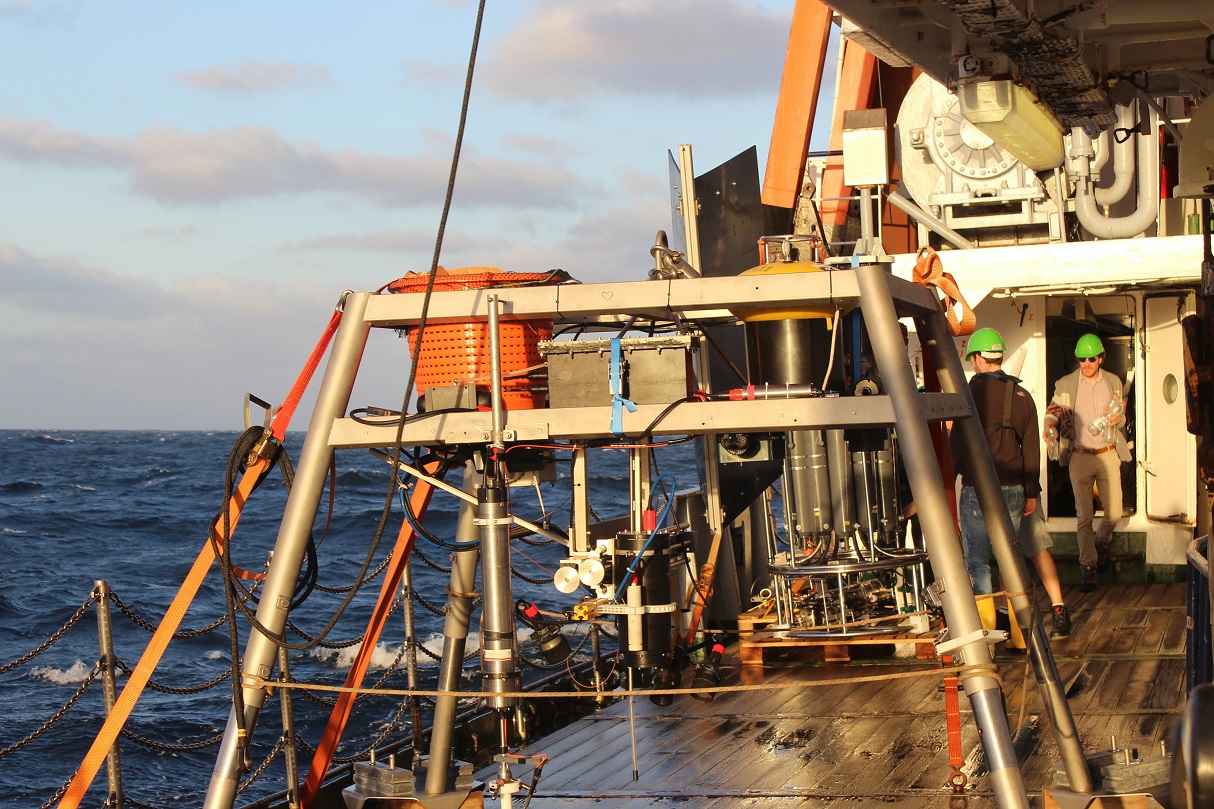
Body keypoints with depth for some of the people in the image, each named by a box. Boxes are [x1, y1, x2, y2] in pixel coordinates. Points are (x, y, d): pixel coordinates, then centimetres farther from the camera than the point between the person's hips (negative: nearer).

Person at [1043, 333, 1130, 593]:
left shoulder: (1114, 382, 7)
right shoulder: (1066, 384, 1)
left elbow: (1122, 416, 15)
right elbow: (1053, 411, 5)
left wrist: (1117, 419, -10)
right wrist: (1049, 428, -19)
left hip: (1108, 454, 2)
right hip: (1080, 456, -2)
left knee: (1114, 513, -1)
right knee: (1084, 515, -4)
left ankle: (1102, 540, 33)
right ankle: (1088, 568, 2)